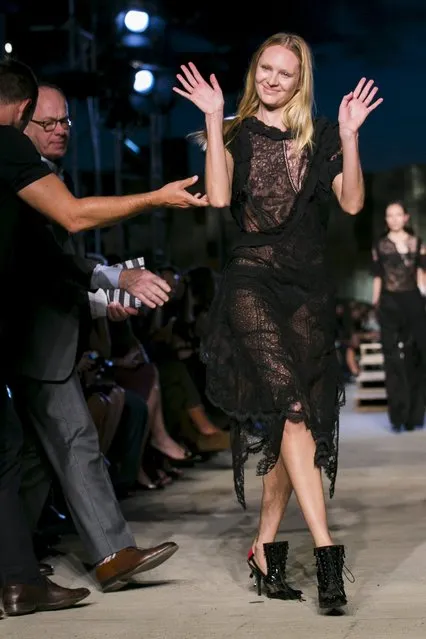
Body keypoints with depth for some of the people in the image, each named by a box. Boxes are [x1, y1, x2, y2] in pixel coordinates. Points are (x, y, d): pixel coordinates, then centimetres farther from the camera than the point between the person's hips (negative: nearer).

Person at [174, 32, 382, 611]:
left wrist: (350, 136, -11)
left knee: (279, 418, 4)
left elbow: (352, 203, -2)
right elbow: (219, 197, -11)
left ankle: (266, 547, 14)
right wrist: (213, 120, -11)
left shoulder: (319, 138, 11)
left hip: (309, 285, 3)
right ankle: (326, 549, -21)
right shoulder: (236, 134, 7)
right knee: (292, 406, -18)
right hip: (253, 278, -3)